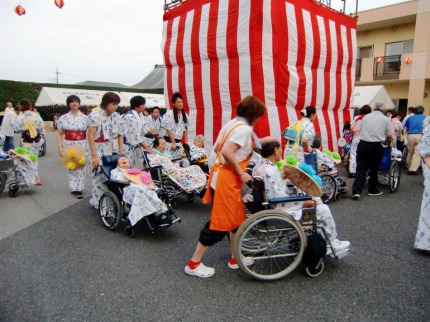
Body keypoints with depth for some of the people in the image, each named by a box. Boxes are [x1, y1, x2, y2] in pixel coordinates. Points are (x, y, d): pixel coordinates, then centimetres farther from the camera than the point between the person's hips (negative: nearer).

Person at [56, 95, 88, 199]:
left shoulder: (85, 118, 3)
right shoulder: (63, 118, 6)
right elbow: (59, 134, 5)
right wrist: (59, 147, -6)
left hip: (82, 145, -1)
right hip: (68, 145, 1)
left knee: (81, 167, -4)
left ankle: (79, 189, 1)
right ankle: (74, 188, 15)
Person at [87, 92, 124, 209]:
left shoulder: (116, 116, 5)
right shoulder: (96, 115, -10)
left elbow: (120, 135, 10)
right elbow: (90, 136, -12)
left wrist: (121, 152, 4)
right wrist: (94, 155, -18)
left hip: (110, 150, 5)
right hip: (98, 149, -5)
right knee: (99, 176, -3)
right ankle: (98, 203, 10)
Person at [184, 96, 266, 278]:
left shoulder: (232, 124, 13)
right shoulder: (244, 128, -14)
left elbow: (216, 148, 16)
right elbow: (227, 152, -25)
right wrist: (241, 173, -16)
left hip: (221, 173, 10)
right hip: (227, 179, -10)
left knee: (237, 218, 18)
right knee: (220, 221, -1)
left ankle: (235, 258, 31)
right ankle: (193, 264, 10)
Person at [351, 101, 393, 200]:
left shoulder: (366, 117, 10)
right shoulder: (386, 119, 3)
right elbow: (389, 136, 5)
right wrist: (389, 144, 25)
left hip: (363, 144, 2)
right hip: (376, 146, -2)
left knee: (361, 168, 2)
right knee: (374, 169, 12)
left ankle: (356, 191, -8)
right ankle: (372, 190, 26)